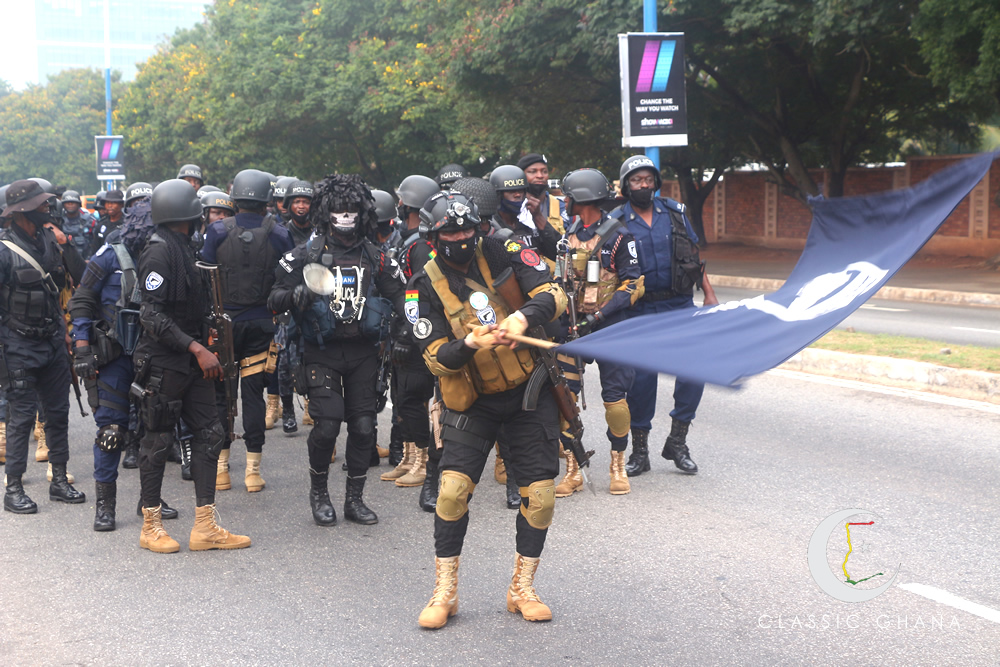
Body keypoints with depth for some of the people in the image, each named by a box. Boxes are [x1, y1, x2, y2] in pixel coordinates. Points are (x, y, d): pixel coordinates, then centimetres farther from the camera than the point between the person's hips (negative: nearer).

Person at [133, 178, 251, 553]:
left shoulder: (183, 248, 14)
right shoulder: (160, 251, -15)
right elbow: (152, 315, -21)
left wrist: (202, 346, 18)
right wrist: (197, 348, -24)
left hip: (191, 361, 9)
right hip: (163, 362, -9)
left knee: (209, 434, 6)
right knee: (158, 440, 1)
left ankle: (205, 526, 10)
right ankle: (151, 528, 12)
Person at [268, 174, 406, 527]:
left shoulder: (376, 258, 7)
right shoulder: (306, 255, -1)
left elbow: (399, 295, 17)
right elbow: (275, 299, -1)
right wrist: (297, 295, -21)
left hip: (363, 353, 3)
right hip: (322, 353, -3)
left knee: (363, 426, 2)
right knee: (327, 424, -11)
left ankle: (355, 498, 16)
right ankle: (318, 491, 13)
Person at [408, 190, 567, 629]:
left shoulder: (501, 254, -7)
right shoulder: (427, 286, -7)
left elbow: (553, 295, -11)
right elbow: (435, 358, -11)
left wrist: (524, 316, -32)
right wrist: (469, 346, -32)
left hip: (531, 389, 1)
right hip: (474, 399, -1)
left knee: (539, 494, 0)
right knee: (453, 488, -12)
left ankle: (522, 589, 17)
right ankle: (445, 592, 4)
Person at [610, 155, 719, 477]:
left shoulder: (674, 212, 8)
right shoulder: (616, 222, -1)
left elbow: (694, 255, 13)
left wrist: (710, 294, 9)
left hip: (680, 307, 2)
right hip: (640, 312, -2)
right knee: (641, 378, 0)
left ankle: (677, 442, 9)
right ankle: (639, 451, 15)